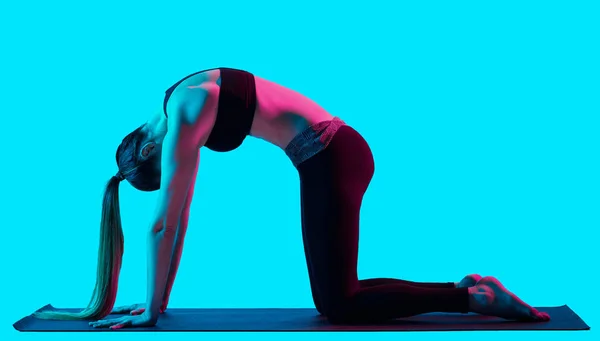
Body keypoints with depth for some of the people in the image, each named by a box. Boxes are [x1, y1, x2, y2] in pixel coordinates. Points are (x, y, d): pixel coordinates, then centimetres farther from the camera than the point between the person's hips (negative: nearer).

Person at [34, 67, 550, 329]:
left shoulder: (182, 119, -12)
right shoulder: (179, 111, 15)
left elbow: (165, 223, -11)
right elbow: (181, 221, 18)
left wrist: (151, 309, -2)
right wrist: (161, 300, 20)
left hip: (329, 159, -9)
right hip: (334, 154, 9)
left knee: (337, 305, -4)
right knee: (334, 295, 12)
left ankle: (474, 297, -4)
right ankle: (469, 291, 14)